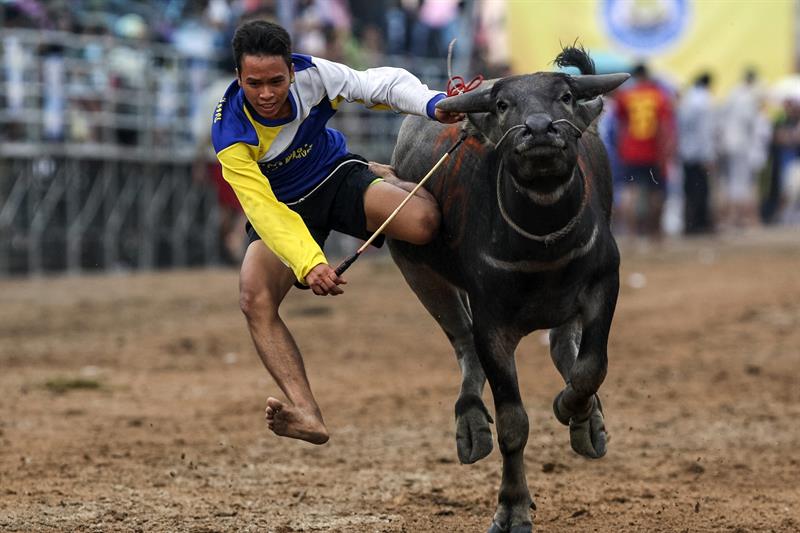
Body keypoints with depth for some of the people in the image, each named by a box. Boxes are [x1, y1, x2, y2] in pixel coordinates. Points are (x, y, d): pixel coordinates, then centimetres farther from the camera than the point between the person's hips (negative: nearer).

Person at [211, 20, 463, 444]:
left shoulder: (312, 76, -23)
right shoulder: (230, 134, -29)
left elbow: (384, 83, -13)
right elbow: (264, 210, -36)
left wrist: (434, 106, -33)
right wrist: (308, 265, -50)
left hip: (338, 178, 1)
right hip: (282, 209, -1)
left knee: (423, 220, -28)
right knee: (255, 298, -29)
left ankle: (387, 181, 13)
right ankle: (307, 416, -36)